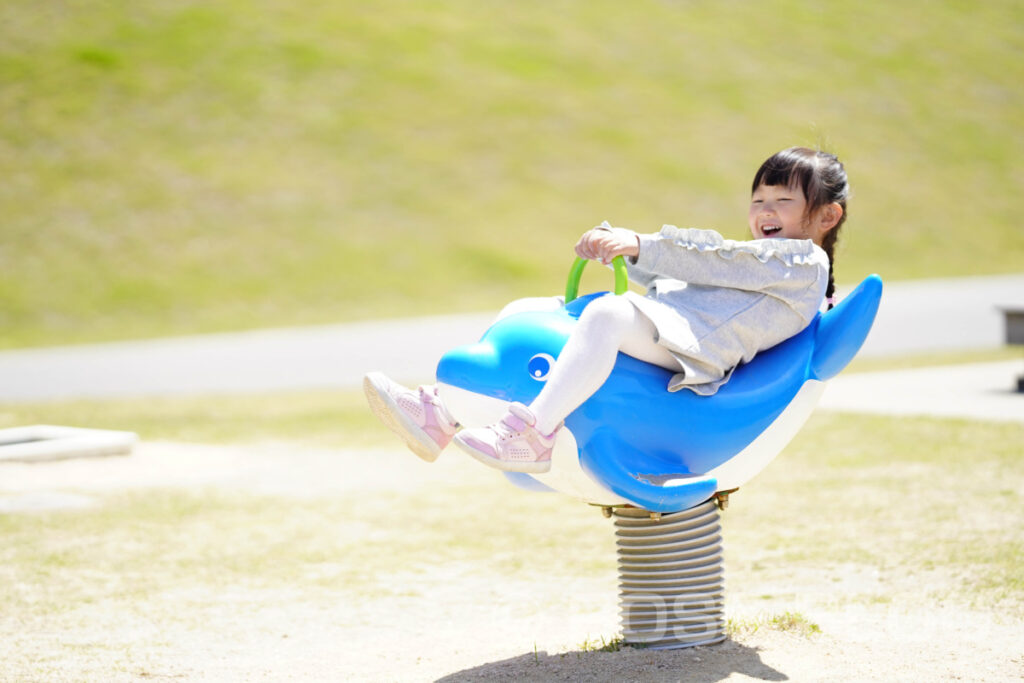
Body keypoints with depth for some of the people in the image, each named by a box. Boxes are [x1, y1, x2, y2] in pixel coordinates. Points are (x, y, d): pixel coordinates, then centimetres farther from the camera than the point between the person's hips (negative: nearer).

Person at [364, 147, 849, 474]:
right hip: (655, 326, 10)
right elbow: (669, 277, 31)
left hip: (692, 348, -10)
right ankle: (442, 415, -13)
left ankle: (532, 434, -45)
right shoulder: (752, 260, 36)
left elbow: (714, 261, -5)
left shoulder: (803, 259, 6)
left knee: (608, 313, -38)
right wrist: (617, 244, 15)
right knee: (526, 310, 3)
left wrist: (641, 245, -9)